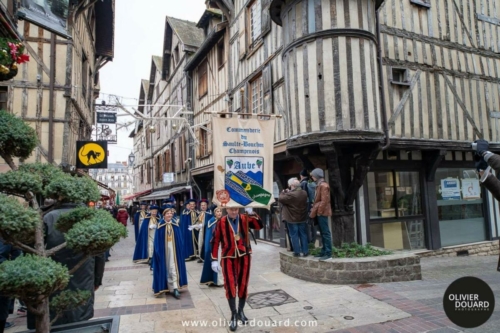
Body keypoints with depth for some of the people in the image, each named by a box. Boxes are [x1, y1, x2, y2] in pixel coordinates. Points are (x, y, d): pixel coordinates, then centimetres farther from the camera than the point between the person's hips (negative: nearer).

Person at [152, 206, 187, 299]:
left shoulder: (175, 224, -1)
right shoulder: (160, 225, -4)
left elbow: (179, 238, 3)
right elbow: (157, 240, -2)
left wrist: (179, 249, -1)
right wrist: (158, 251, -7)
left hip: (174, 248, 0)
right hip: (164, 249, 0)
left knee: (174, 268, -3)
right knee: (165, 268, 9)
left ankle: (175, 288, -4)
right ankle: (168, 287, 25)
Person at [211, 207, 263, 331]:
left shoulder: (245, 219, -5)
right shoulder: (221, 222, -9)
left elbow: (259, 226, -16)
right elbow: (215, 241, -5)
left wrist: (252, 213, -26)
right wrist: (214, 260, -7)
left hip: (244, 256, 2)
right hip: (228, 258, -2)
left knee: (243, 285, 11)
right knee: (230, 286, -4)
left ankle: (240, 311, 31)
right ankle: (233, 315, 11)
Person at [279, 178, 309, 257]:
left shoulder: (290, 194, -22)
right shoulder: (304, 193, 1)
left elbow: (281, 199, -14)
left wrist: (284, 192, 3)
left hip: (292, 218, -6)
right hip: (302, 218, 6)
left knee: (294, 235, 4)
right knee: (303, 234, 12)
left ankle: (297, 252, 7)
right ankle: (305, 251, 15)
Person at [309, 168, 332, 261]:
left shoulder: (323, 185, -14)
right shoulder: (319, 185, 16)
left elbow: (324, 201, -19)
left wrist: (319, 211, -18)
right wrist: (314, 210, 14)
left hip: (322, 212, -10)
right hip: (319, 212, 10)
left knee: (325, 233, -6)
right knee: (322, 233, 13)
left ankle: (328, 253, -1)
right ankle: (324, 251, 21)